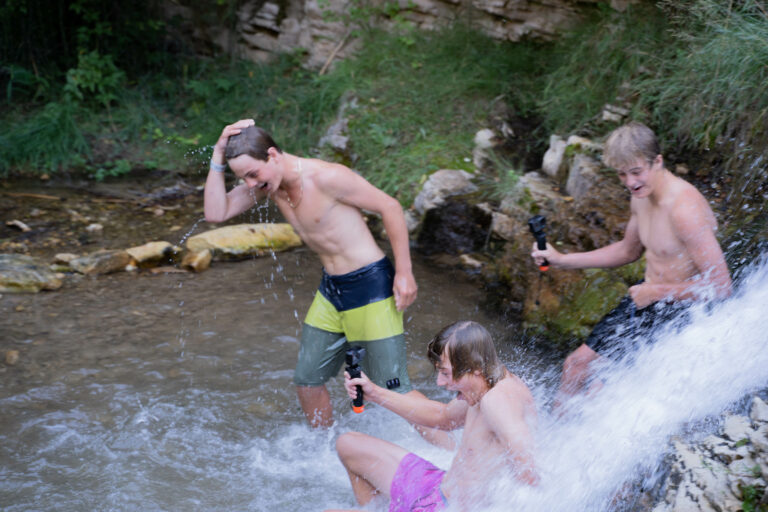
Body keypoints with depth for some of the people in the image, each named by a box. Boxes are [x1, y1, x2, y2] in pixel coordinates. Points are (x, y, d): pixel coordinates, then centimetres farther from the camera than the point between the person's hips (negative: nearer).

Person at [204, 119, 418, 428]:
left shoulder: (325, 177, -22)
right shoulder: (267, 183, 0)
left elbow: (390, 207, -15)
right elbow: (216, 213, -6)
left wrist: (404, 272, -16)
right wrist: (218, 159, -15)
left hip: (371, 285, -8)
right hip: (330, 289, 8)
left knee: (392, 388, -5)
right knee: (307, 380, 14)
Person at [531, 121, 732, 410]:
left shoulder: (685, 209, -28)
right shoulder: (641, 197, 0)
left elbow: (720, 286, -28)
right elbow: (628, 251, 19)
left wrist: (656, 292, -19)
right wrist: (562, 260, 14)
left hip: (681, 312, -9)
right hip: (647, 299, 9)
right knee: (577, 365, 13)